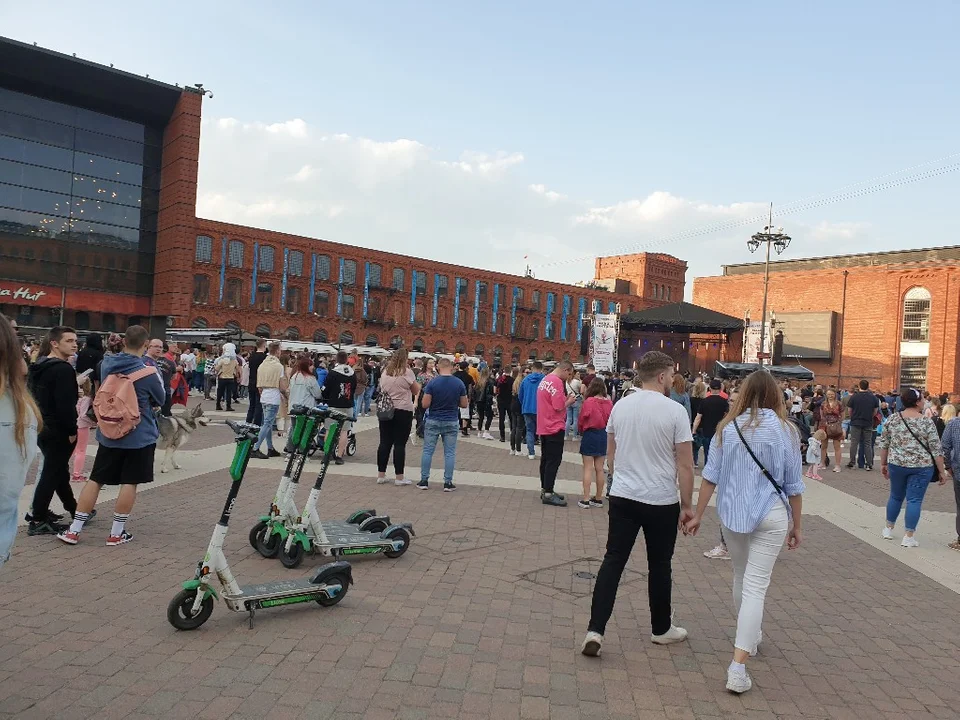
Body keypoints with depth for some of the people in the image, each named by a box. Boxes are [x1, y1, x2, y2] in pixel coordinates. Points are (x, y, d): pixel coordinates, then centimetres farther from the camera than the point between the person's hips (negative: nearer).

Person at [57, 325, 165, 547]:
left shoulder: (106, 364, -1)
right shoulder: (147, 372, -15)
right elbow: (161, 400, 1)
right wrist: (158, 378, 15)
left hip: (109, 433, 4)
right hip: (140, 435, -4)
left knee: (96, 479, 12)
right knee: (129, 482, 4)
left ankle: (74, 530, 15)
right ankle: (116, 533, 8)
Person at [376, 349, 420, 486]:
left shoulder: (385, 372, 7)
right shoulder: (407, 372, -9)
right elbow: (416, 391, -2)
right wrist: (418, 385, 16)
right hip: (403, 411, -5)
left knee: (385, 443, 9)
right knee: (400, 444, -1)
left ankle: (381, 475, 14)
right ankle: (399, 477, 2)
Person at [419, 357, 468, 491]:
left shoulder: (432, 383, -11)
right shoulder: (459, 383, -5)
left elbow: (425, 404, -12)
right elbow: (464, 404, 0)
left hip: (433, 421, -1)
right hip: (451, 422, 1)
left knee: (427, 451, 8)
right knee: (450, 453, 6)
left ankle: (424, 480, 11)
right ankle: (448, 483, 7)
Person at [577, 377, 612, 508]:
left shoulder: (588, 402, -14)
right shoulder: (609, 403, -5)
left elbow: (581, 420, -7)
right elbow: (610, 421, 0)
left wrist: (580, 432, 11)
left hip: (590, 435, -4)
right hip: (603, 435, 4)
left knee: (588, 468, 3)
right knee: (599, 469, 12)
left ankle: (586, 499, 3)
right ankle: (598, 499, 20)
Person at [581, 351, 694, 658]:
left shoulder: (620, 406, 2)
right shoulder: (675, 411, -12)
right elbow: (685, 465, -11)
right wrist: (687, 504, -1)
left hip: (622, 497, 3)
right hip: (662, 501, -3)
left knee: (613, 560, 6)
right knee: (659, 566, 12)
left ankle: (595, 630, 0)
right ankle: (661, 629, 30)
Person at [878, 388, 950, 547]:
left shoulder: (892, 419, -1)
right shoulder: (927, 422, -11)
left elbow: (883, 444, 5)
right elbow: (936, 450, -9)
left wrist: (883, 463, 16)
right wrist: (942, 471, -1)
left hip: (897, 464, 3)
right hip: (921, 467, -3)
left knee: (896, 497, 19)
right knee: (914, 501, 3)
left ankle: (888, 528, 29)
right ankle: (908, 537, 6)